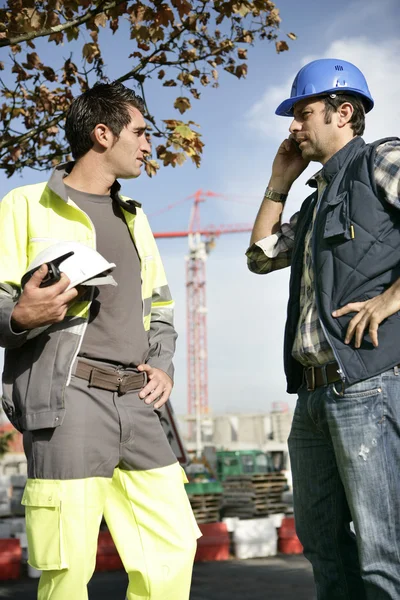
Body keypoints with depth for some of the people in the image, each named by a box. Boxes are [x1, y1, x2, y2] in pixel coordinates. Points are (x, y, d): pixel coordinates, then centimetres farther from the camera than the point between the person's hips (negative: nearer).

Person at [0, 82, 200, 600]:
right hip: (64, 397, -6)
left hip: (134, 402, 7)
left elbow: (160, 308, 28)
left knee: (174, 543, 5)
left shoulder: (134, 218, 23)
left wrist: (162, 365, 10)